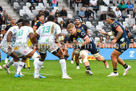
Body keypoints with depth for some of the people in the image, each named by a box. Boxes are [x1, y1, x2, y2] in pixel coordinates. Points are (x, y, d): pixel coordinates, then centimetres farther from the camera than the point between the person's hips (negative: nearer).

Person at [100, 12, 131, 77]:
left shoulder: (114, 24, -14)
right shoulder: (113, 24, 16)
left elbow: (121, 31, -27)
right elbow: (115, 34, 30)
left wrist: (115, 39, -29)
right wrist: (105, 33, 29)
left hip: (123, 43, -10)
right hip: (122, 43, 10)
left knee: (113, 56, -8)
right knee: (115, 57, 15)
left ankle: (115, 72, -1)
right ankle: (126, 67, 22)